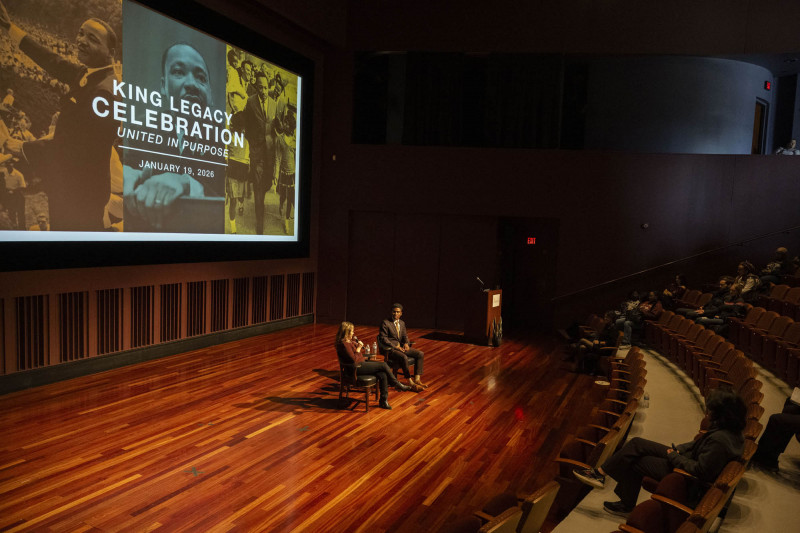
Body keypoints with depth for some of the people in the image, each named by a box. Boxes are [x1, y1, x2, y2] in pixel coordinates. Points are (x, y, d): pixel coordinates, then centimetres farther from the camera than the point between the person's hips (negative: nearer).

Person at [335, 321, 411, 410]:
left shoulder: (349, 340, 10)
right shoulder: (344, 344, -19)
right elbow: (353, 359, -23)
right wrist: (358, 348, -14)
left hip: (361, 364, 10)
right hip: (356, 369, -10)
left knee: (383, 375, -10)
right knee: (383, 365, -13)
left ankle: (383, 400, -5)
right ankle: (396, 384, 7)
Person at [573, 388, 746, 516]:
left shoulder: (719, 440, -32)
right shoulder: (730, 429, -1)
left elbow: (700, 470, -29)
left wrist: (674, 456, -16)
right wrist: (679, 449, 2)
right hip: (684, 458, 10)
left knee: (634, 462, 1)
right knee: (636, 443, 4)